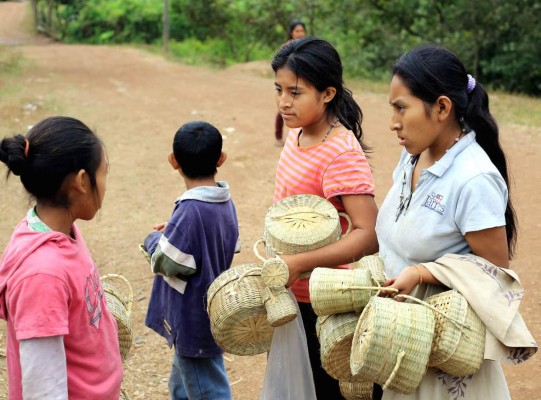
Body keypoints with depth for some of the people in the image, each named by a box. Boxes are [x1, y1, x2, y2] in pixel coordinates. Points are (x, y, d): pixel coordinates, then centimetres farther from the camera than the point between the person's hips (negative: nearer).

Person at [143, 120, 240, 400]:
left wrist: (154, 239, -2)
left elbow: (166, 262, -22)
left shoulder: (190, 210, -26)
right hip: (210, 312, 9)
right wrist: (172, 232, 8)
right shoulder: (225, 203, 0)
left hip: (193, 321, -9)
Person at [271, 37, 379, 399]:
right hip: (290, 294, 8)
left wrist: (299, 263, -39)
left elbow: (369, 235, -32)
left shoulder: (341, 155, -25)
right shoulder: (299, 134, 2)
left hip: (320, 305, -8)